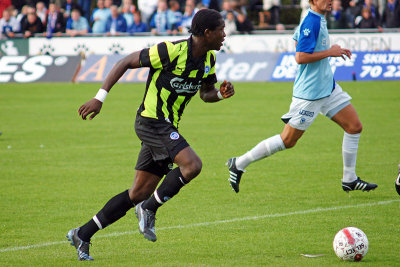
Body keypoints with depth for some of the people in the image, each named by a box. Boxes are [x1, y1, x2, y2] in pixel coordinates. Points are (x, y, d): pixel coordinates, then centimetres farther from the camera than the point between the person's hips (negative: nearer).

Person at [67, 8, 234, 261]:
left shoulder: (209, 58, 6)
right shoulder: (172, 51, -19)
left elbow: (206, 94, 19)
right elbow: (125, 62, -12)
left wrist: (222, 93, -5)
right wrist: (100, 98, -15)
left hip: (166, 127, 9)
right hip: (152, 120, -8)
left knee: (140, 192, 7)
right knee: (192, 164, -25)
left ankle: (83, 235, 16)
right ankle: (149, 209, -7)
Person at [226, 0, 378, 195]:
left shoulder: (318, 19, 10)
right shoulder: (311, 22, -20)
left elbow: (298, 41, 25)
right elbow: (300, 57, -25)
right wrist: (330, 52, -19)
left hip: (328, 88, 10)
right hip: (309, 94, -10)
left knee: (354, 126, 5)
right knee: (288, 140, -3)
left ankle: (349, 180, 14)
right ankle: (239, 164, 9)